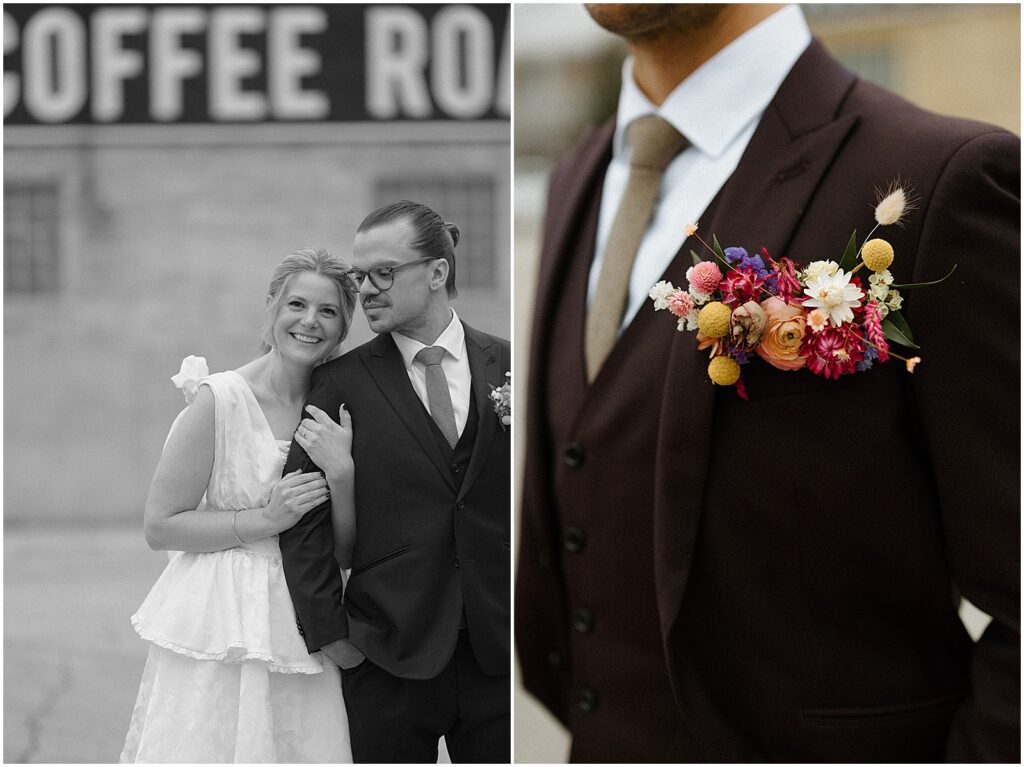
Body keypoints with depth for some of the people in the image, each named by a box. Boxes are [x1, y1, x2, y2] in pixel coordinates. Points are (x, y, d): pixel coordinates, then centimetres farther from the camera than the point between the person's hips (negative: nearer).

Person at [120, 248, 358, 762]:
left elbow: (347, 555, 6)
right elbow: (160, 527, -7)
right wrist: (267, 519, -15)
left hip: (300, 639, 4)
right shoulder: (220, 400, -9)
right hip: (219, 637, -4)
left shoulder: (338, 414, 6)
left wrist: (342, 474, -10)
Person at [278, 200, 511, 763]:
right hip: (389, 653, -1)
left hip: (498, 650, 1)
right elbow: (305, 519, -2)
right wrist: (328, 631, -7)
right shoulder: (340, 383, 0)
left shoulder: (506, 367, 5)